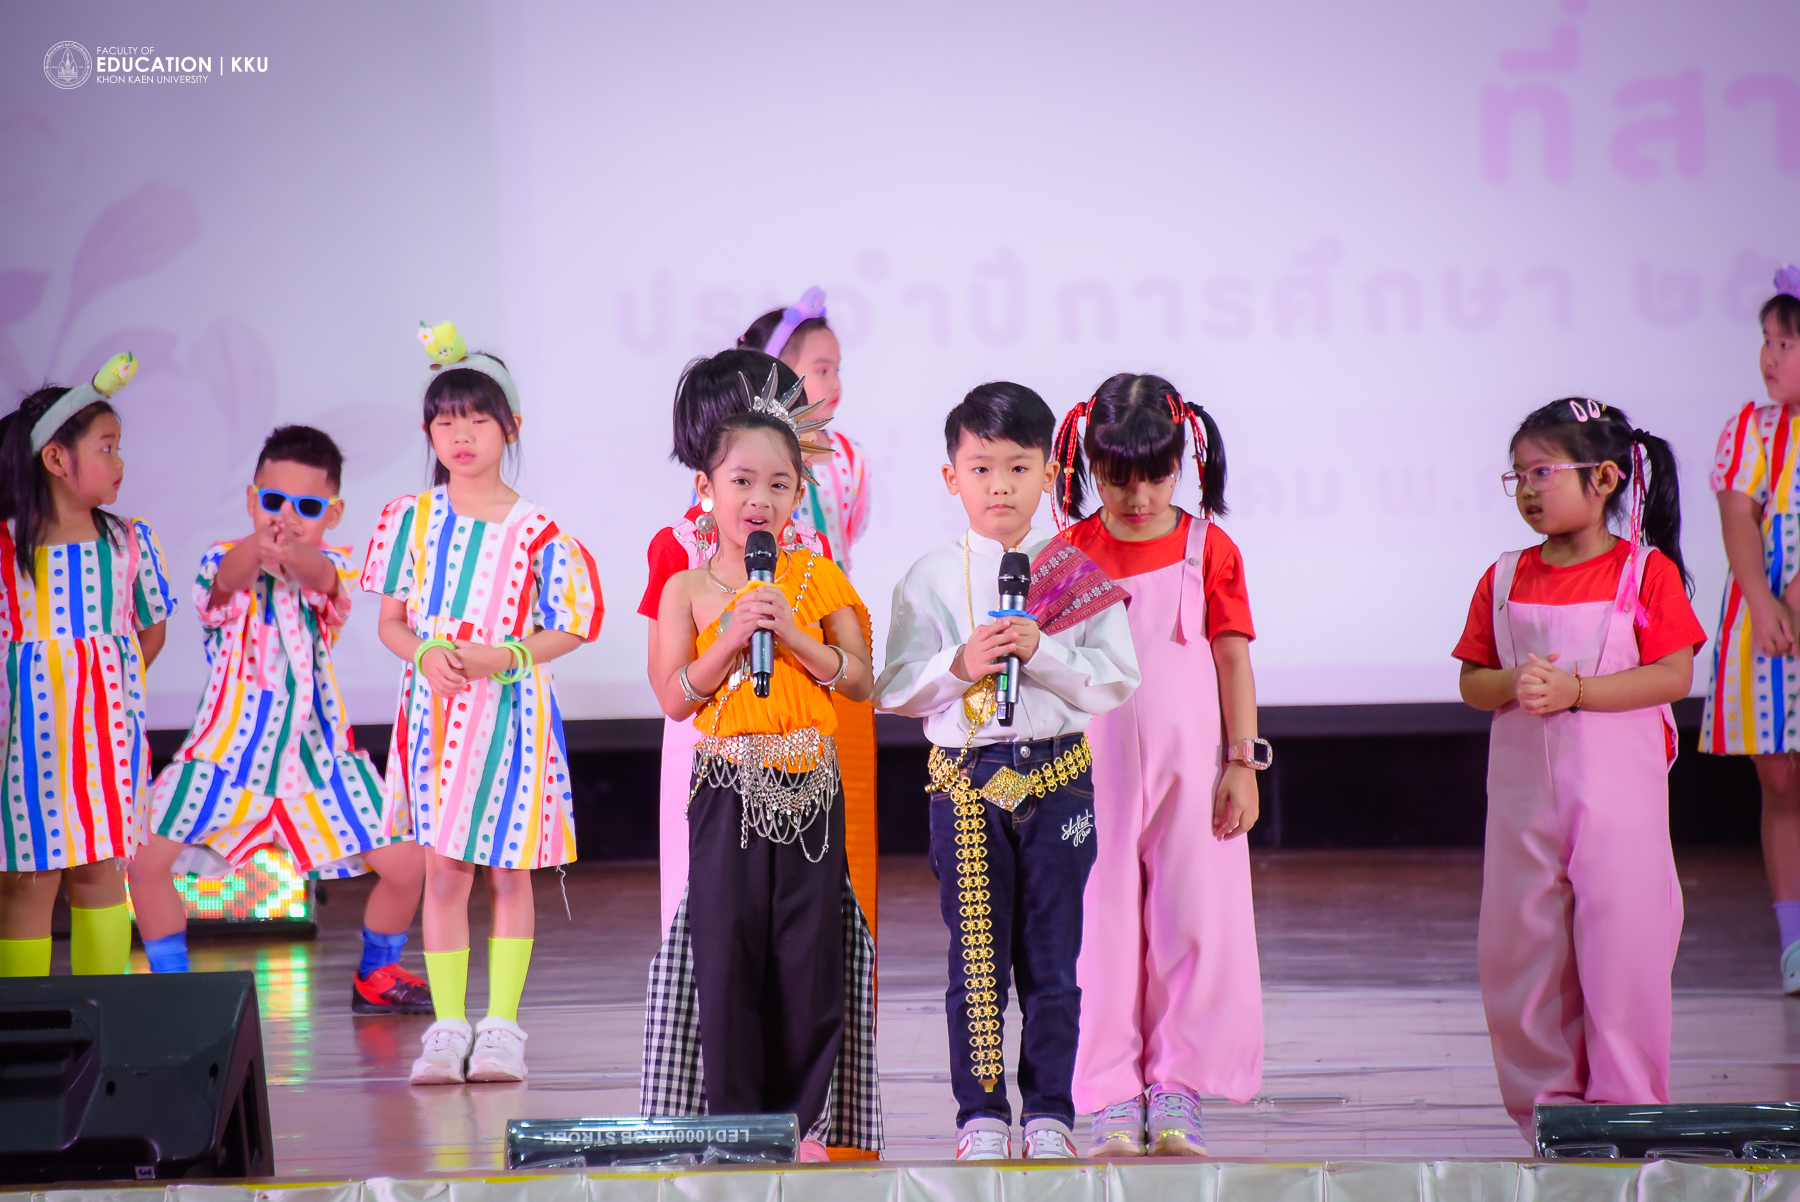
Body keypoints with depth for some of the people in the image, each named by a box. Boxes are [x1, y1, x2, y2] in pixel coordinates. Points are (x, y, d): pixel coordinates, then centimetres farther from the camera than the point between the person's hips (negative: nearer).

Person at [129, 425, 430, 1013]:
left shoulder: (330, 567, -3)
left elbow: (321, 579, -29)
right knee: (145, 860, -15)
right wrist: (258, 545, -59)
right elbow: (227, 580, -33)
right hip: (226, 751, -1)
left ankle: (375, 975, 22)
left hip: (319, 755, 1)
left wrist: (292, 556, -56)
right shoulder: (225, 562, -6)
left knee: (406, 865, -5)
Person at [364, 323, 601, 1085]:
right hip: (436, 709, 1)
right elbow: (390, 619, 7)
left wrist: (505, 655, -16)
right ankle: (447, 1028, 6)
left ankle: (500, 1026, 10)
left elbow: (571, 628, 0)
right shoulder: (413, 518, 4)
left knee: (509, 870, 3)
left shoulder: (535, 529, -3)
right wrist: (425, 653, -13)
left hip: (512, 709, -1)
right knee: (443, 869, 1)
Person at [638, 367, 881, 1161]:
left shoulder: (820, 580, 4)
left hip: (808, 788, 1)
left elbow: (860, 679, -1)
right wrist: (732, 637, -15)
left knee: (810, 952, 1)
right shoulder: (689, 588, 2)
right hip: (727, 789, -1)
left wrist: (792, 634, -12)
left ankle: (800, 1116, 10)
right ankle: (732, 1115, 8)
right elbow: (673, 696, -4)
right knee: (725, 947, -1)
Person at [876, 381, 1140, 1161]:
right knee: (975, 959, 2)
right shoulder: (930, 581, 3)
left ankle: (1049, 1113, 12)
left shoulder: (1081, 577, 3)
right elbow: (894, 689, 0)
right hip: (966, 781, 0)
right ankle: (980, 1115, 10)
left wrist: (1039, 653, -16)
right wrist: (961, 666, -15)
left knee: (1054, 959, 4)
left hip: (1058, 779, 0)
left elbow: (1115, 682, -3)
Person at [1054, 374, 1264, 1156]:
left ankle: (1178, 1092, 10)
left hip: (1190, 764, 0)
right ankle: (1113, 1098, 6)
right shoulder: (1069, 554, 2)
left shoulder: (1208, 548, 2)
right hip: (1096, 766, 0)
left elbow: (1233, 658, 3)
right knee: (1102, 925, 0)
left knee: (1195, 922, 1)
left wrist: (1242, 763, -2)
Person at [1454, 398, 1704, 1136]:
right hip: (1524, 791, 4)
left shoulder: (1647, 571, -3)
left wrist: (1574, 690, -18)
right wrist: (1513, 684, -15)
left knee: (1621, 943, -4)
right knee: (1516, 945, 5)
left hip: (1619, 789, -4)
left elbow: (1673, 676, -11)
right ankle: (1547, 1098, 16)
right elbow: (1472, 684, 8)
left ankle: (1626, 1103, 5)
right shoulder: (1506, 578, 8)